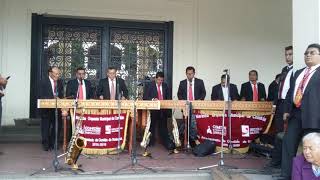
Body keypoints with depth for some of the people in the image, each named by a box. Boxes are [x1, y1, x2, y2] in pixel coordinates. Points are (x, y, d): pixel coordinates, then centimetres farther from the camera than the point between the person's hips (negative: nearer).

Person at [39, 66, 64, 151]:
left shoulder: (60, 82, 8)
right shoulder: (43, 81, -7)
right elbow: (42, 96, -14)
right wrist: (53, 98, -24)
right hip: (47, 107, -4)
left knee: (57, 126, 6)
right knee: (46, 126, 3)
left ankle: (53, 143, 20)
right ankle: (45, 144, 15)